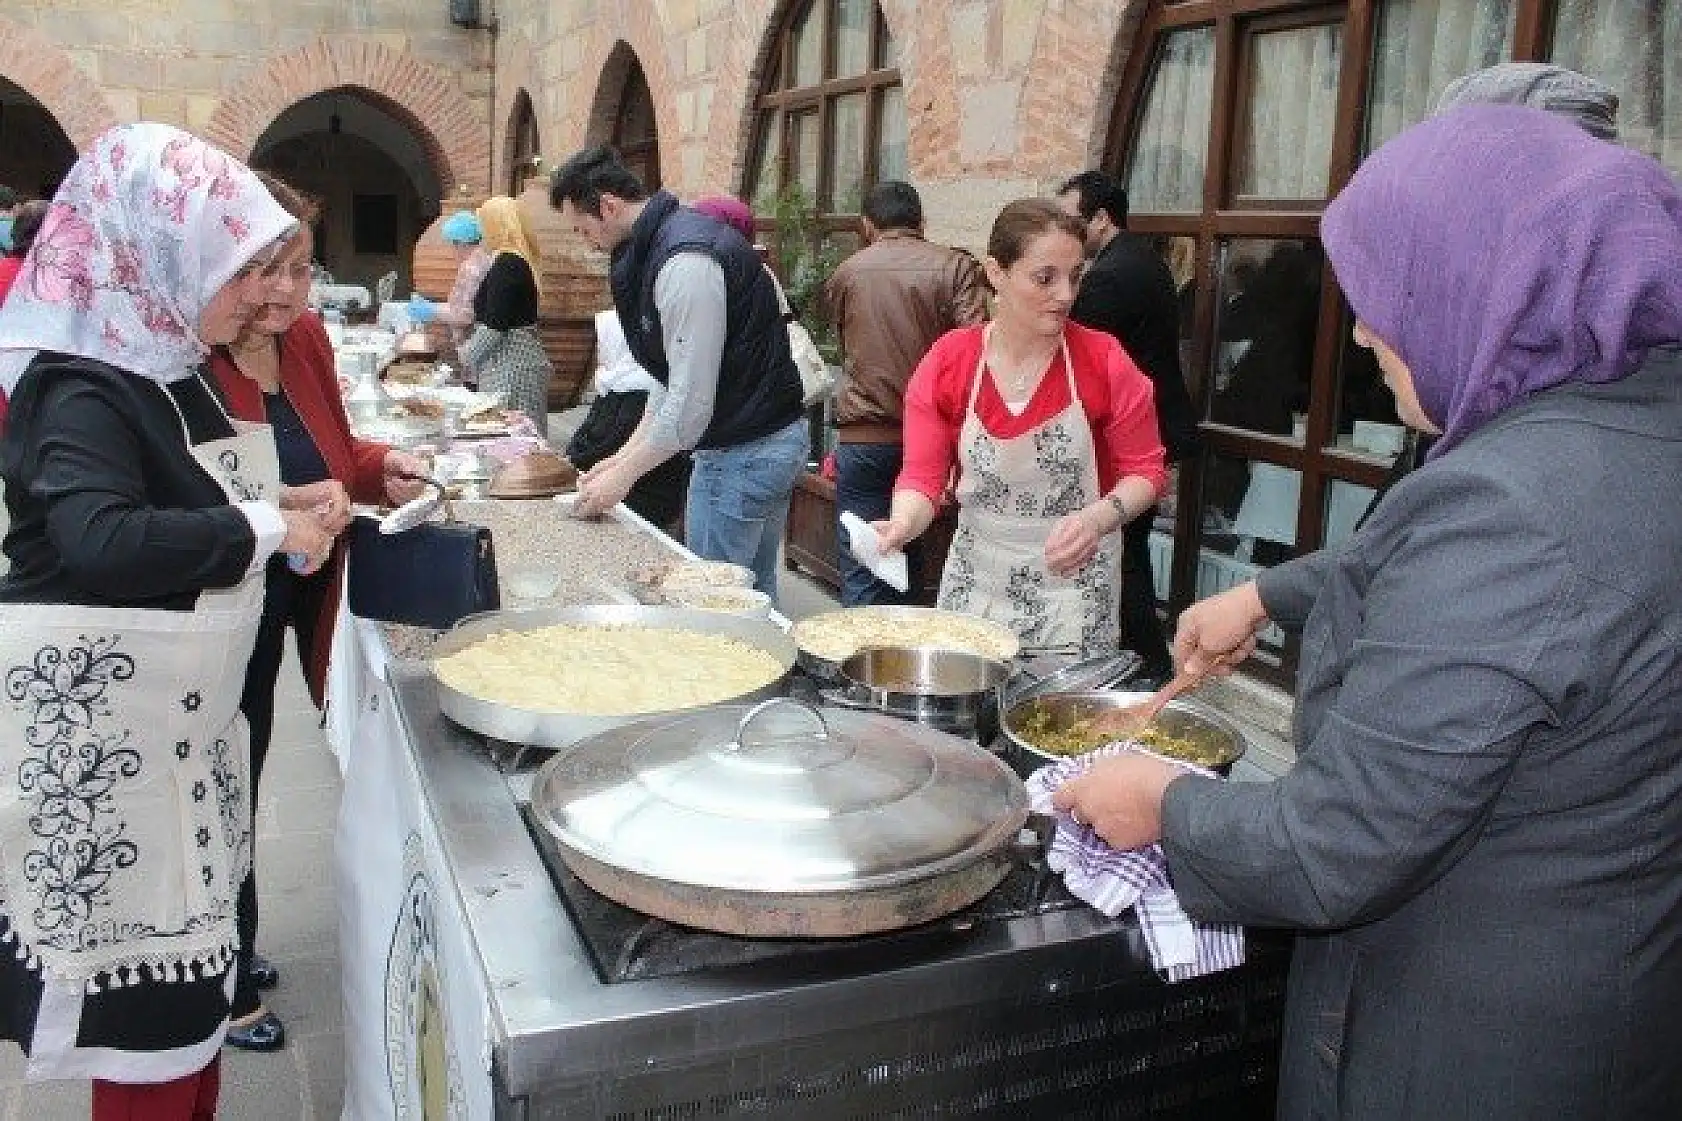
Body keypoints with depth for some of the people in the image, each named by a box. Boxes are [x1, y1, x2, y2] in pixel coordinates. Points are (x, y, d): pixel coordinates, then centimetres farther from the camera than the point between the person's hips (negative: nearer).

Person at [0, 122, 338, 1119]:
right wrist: (261, 532, -25)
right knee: (143, 993, 1)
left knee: (189, 955, 18)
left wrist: (277, 508, 4)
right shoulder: (83, 390, -19)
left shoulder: (162, 370, 10)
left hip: (177, 715, 9)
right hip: (106, 730, -9)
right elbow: (99, 540, -36)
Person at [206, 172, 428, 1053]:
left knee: (238, 787, 22)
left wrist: (380, 470, -4)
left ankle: (230, 947, 43)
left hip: (294, 606, 7)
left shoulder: (305, 340, 1)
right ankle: (225, 988, 29)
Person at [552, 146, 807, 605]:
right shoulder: (664, 246, 12)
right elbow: (673, 379, 17)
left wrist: (624, 475, -11)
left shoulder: (685, 261, -21)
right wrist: (625, 456, 14)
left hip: (744, 452, -10)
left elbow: (691, 400, -22)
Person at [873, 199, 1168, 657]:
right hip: (975, 581, 2)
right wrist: (901, 525, -25)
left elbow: (1146, 471, -2)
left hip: (1073, 587, -1)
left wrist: (1100, 517, -21)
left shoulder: (1105, 361, -10)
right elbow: (923, 476, -4)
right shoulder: (946, 361, -6)